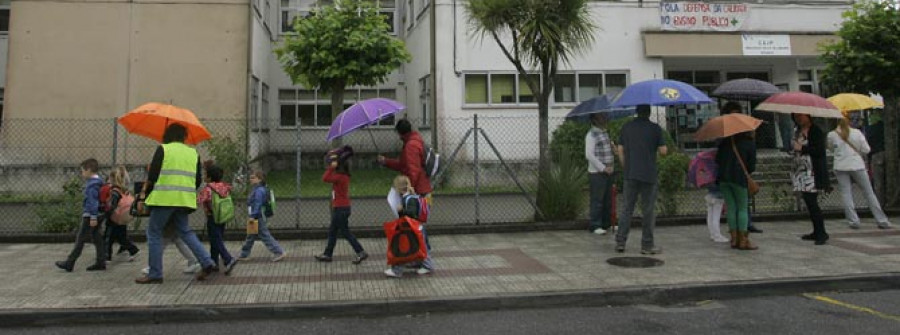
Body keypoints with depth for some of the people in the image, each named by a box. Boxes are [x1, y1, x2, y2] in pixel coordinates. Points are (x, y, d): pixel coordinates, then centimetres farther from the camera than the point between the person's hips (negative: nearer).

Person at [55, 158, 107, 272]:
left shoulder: (92, 184, -16)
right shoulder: (97, 182, 14)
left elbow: (93, 201, -21)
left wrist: (93, 217, -22)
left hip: (89, 216, -9)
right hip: (94, 215, 9)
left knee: (80, 239, -2)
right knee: (96, 239, 9)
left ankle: (69, 263, 6)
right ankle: (100, 262, 10)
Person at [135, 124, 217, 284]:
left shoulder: (163, 149, -1)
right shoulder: (193, 153, 13)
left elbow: (152, 176, -5)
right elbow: (198, 180, 11)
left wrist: (145, 192, 10)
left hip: (164, 198, -5)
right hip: (185, 199, 5)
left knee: (154, 233, 6)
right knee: (184, 231, 17)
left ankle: (155, 274, 5)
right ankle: (206, 262, 2)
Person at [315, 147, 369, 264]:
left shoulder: (340, 176, -19)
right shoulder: (343, 175, 8)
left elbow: (325, 178, -28)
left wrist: (332, 167, -22)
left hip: (341, 209, -10)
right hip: (340, 208, 10)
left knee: (345, 232, -4)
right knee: (332, 231, 16)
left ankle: (361, 252, -3)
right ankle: (327, 254, 24)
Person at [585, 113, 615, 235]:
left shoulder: (605, 133, 14)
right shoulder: (591, 135, -12)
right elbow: (589, 155, -18)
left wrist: (610, 167, 7)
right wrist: (603, 168, -16)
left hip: (608, 172, 8)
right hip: (597, 173, -8)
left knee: (608, 200, 14)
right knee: (597, 200, -4)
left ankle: (606, 223, 24)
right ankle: (595, 226, 4)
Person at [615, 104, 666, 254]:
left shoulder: (626, 127, 6)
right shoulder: (655, 128, -3)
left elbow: (620, 150, 6)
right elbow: (663, 151, -4)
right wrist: (664, 148, 18)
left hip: (630, 174, 3)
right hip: (649, 175, -3)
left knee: (627, 209, 9)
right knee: (648, 211, 5)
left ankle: (620, 242, 5)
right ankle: (647, 245, 9)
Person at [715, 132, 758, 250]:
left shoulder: (725, 141, 12)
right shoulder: (750, 144, 4)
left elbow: (717, 159, 8)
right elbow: (752, 166, 2)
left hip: (723, 177, 4)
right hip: (739, 178, -4)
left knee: (731, 208, 8)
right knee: (742, 208, 2)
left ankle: (734, 239, 10)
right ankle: (743, 240, 0)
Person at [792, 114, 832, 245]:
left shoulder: (816, 131, -8)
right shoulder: (797, 131, 15)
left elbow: (820, 150, -16)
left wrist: (802, 148, -18)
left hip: (813, 172, -8)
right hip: (801, 170, 8)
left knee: (812, 202, -12)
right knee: (809, 202, 10)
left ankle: (822, 232, -6)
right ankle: (816, 232, 18)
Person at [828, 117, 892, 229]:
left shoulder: (832, 135, -2)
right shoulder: (857, 132, -2)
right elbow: (866, 149, -1)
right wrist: (857, 152, 16)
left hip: (841, 167, 0)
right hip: (857, 165, 1)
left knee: (846, 194, 3)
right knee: (869, 193, 8)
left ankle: (853, 221, -2)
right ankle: (882, 220, 12)